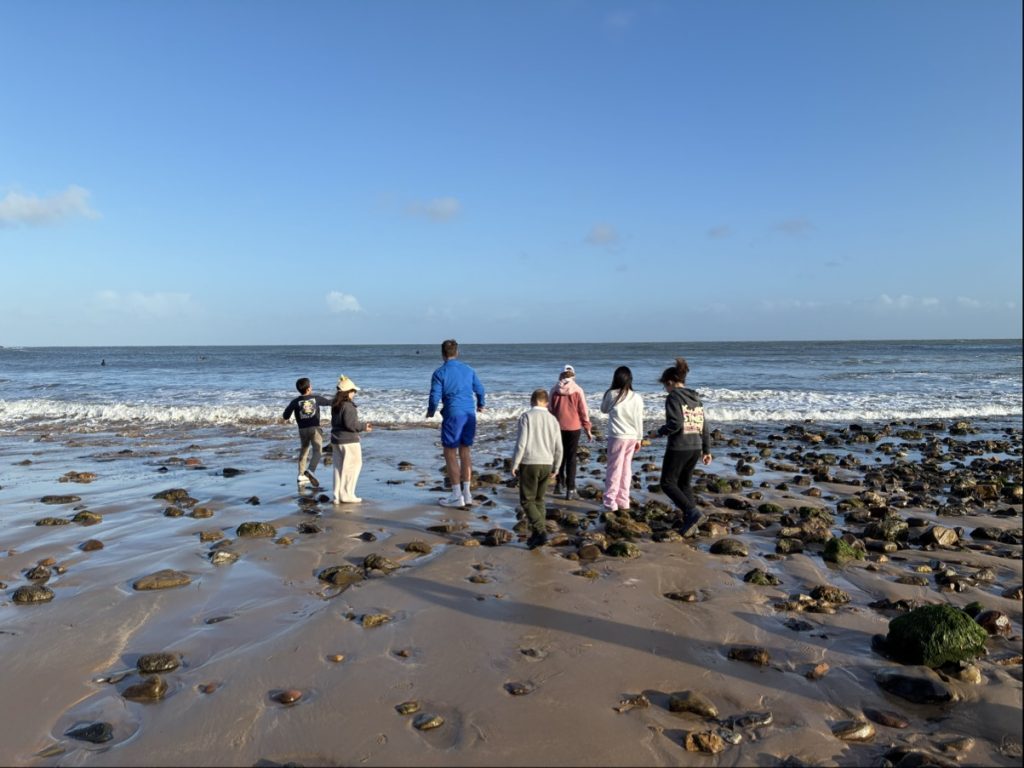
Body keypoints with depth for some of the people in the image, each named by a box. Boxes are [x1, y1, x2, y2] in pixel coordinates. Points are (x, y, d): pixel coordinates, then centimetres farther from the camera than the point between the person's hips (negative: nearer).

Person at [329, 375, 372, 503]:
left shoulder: (335, 405, 11)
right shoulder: (348, 406, -18)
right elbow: (350, 424, -22)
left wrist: (362, 425, 18)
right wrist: (364, 426, -5)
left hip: (336, 440, 9)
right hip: (348, 441, -9)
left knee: (339, 468, 12)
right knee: (352, 467, 1)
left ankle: (338, 496, 15)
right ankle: (347, 495, 2)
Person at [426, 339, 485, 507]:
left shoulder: (440, 373, -7)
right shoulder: (468, 369, 9)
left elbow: (435, 397, -10)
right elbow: (480, 389, 17)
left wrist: (430, 412, 11)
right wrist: (480, 405, 37)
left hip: (453, 415, -5)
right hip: (470, 414, 5)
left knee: (450, 454, 4)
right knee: (465, 452, 13)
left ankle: (456, 496, 5)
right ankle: (466, 493, 14)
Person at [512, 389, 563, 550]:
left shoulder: (526, 417, -6)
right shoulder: (553, 419, 8)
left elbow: (521, 443, -13)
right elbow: (558, 448, 8)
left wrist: (514, 464, -4)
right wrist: (555, 468, 19)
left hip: (529, 464, -5)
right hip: (546, 464, 5)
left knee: (527, 501, 3)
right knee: (539, 500, 16)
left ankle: (540, 532, -12)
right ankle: (536, 535, 16)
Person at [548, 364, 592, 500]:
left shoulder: (554, 390, 0)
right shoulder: (578, 390, -6)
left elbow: (549, 409, 5)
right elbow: (583, 411, -5)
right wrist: (588, 429, 3)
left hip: (557, 427, 2)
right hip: (573, 427, -2)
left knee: (560, 455, 18)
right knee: (571, 458, 3)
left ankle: (559, 483, 17)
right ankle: (570, 490, 2)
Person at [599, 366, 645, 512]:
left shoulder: (611, 394, -8)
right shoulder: (636, 398, -2)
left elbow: (603, 409, 11)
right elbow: (639, 420, 3)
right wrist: (639, 439, 12)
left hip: (617, 436, -3)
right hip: (632, 437, 3)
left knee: (614, 469, 4)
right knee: (626, 469, 14)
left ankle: (610, 502, 3)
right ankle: (623, 501, 19)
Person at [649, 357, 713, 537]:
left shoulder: (673, 397, -10)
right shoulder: (695, 398, 13)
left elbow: (675, 424, -21)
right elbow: (704, 426, 14)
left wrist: (659, 432, -4)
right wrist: (707, 450, 18)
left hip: (678, 447, -8)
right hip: (695, 447, 8)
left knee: (667, 483, 3)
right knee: (684, 483, 17)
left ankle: (692, 513, -12)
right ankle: (691, 525, 15)